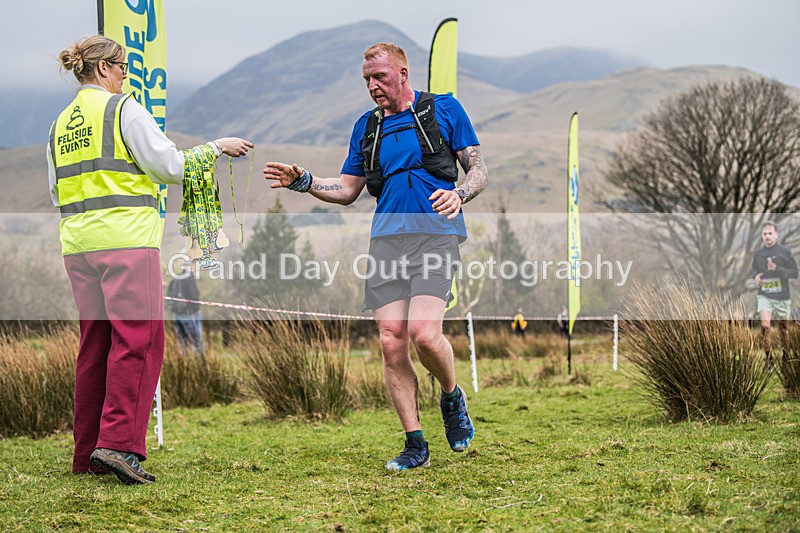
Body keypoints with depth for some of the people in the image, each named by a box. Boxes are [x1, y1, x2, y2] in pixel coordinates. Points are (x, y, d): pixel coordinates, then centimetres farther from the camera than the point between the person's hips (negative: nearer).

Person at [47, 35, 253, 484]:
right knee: (137, 339, -7)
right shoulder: (123, 109, -4)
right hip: (125, 238, -7)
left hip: (77, 243, 7)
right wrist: (215, 147, 7)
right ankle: (119, 443, -17)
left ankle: (88, 454, 11)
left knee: (95, 342, 10)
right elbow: (170, 165, -6)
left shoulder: (61, 124, 17)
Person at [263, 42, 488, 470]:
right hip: (386, 237, 4)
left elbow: (479, 171, 7)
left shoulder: (443, 109, 8)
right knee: (391, 342, -5)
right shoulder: (366, 127, 20)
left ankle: (452, 398, 11)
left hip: (435, 233, -4)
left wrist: (458, 194, -14)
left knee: (423, 333, -21)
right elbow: (347, 190, 23)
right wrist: (304, 182, 7)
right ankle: (415, 445, 6)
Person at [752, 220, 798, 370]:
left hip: (782, 296, -1)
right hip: (764, 295, 1)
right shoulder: (758, 254, 3)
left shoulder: (785, 252, -6)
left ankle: (786, 354, 36)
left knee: (783, 327, 12)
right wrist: (755, 276, -5)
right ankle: (769, 358, -8)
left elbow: (795, 273, -7)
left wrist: (777, 269, -21)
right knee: (765, 325, -18)